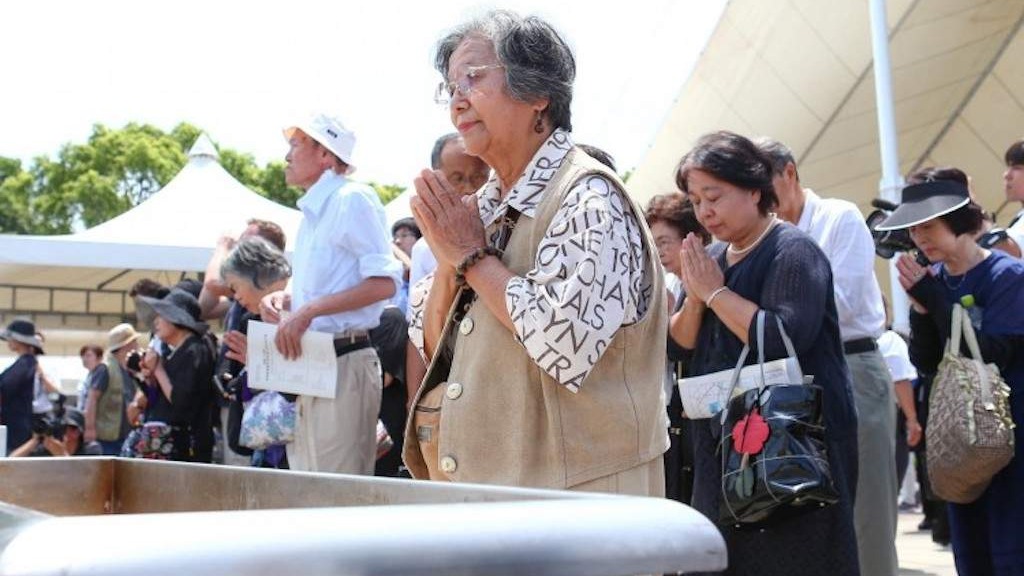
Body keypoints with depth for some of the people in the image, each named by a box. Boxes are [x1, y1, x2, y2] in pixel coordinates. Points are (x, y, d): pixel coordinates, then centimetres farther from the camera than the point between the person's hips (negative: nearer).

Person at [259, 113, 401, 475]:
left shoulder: (352, 200, -8)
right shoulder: (312, 213, 19)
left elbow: (384, 282, -17)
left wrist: (308, 310, -20)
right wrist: (286, 300, 9)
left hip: (344, 362, -9)